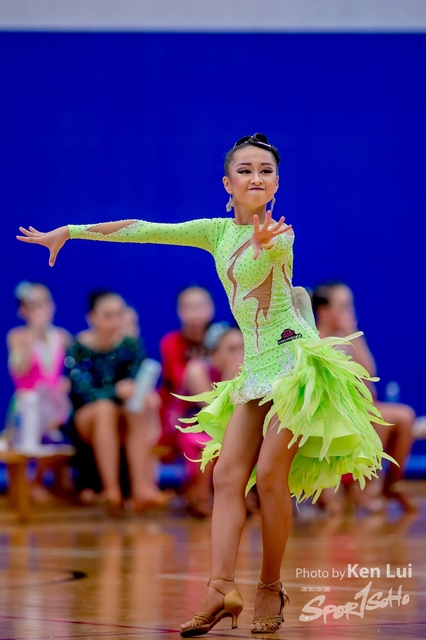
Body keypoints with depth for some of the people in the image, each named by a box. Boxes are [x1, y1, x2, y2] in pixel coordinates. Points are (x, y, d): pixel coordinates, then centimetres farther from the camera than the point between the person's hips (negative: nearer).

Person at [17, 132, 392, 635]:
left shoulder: (279, 234, -6)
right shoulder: (218, 233, 11)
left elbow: (272, 254, -31)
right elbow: (142, 230, 11)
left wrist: (267, 243, -57)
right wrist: (69, 232, 12)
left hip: (296, 358, -6)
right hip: (255, 369, 6)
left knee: (271, 475, -12)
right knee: (227, 474, -7)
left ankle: (271, 588, 0)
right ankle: (221, 589, -16)